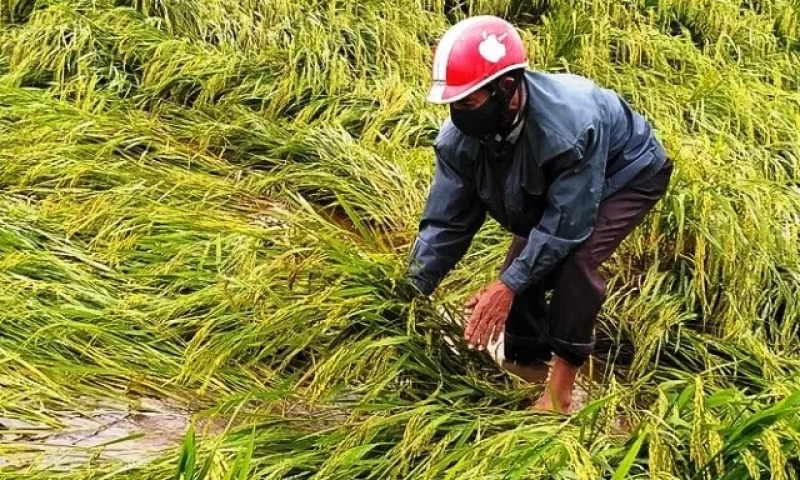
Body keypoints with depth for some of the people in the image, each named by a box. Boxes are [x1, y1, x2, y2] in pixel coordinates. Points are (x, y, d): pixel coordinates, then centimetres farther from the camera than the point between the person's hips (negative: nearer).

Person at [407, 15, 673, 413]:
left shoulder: (571, 125, -44)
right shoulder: (460, 136, -24)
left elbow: (566, 224, -37)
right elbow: (445, 222, -18)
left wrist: (508, 285, -37)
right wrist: (411, 292, -26)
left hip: (628, 175, -6)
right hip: (552, 185, 7)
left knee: (576, 258, -29)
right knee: (522, 275, -4)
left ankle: (560, 392, -20)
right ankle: (530, 368, 20)